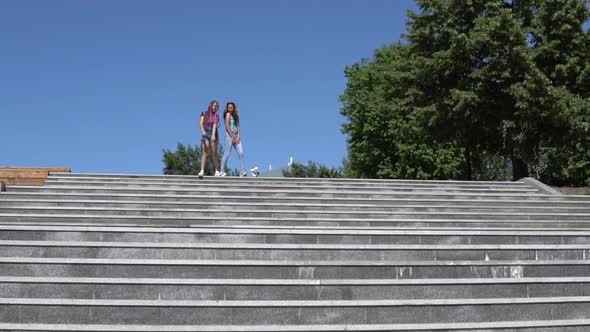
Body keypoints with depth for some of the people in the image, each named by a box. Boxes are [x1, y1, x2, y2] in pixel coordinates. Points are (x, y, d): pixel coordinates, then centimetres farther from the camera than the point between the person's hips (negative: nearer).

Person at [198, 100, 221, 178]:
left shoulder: (216, 116, 5)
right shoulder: (204, 114, 7)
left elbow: (215, 125, -11)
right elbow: (201, 123, -8)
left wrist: (213, 135, -27)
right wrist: (202, 130, -29)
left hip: (213, 135, 0)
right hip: (205, 135, 0)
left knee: (214, 153, -2)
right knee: (204, 152, -12)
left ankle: (217, 170, 9)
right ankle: (202, 171, -23)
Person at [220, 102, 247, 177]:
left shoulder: (236, 116, 17)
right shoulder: (228, 114, 0)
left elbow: (238, 126, 11)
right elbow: (227, 126, -8)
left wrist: (238, 136, -4)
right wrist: (232, 137, -11)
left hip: (236, 136, 6)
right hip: (229, 135, -6)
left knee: (241, 153, -6)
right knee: (227, 154, -6)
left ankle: (242, 172, -10)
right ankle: (222, 171, 0)